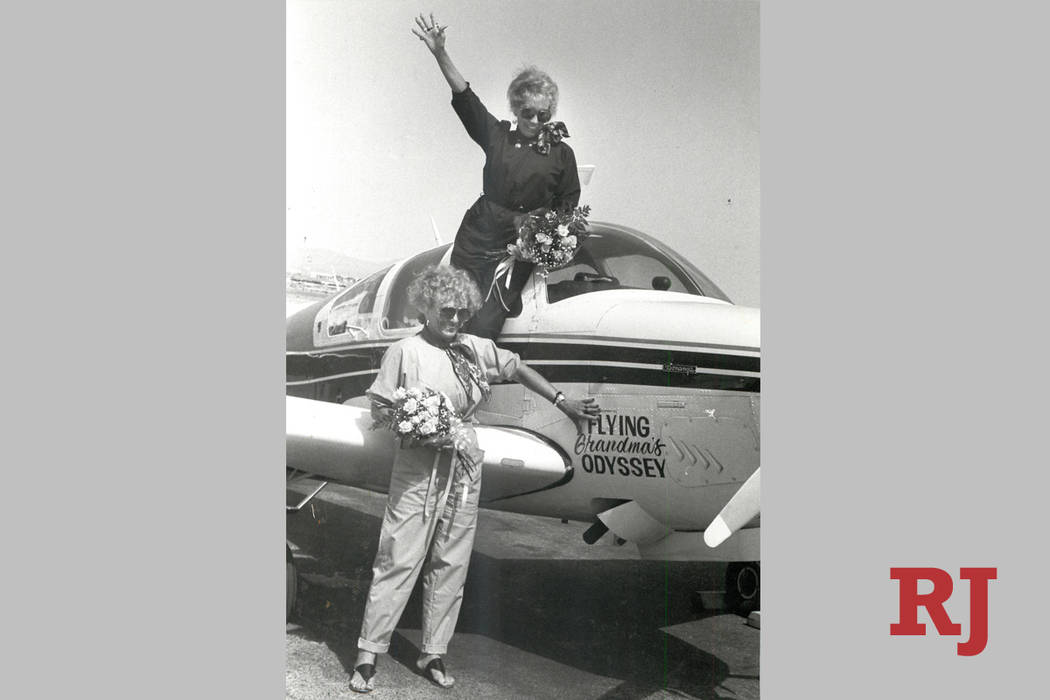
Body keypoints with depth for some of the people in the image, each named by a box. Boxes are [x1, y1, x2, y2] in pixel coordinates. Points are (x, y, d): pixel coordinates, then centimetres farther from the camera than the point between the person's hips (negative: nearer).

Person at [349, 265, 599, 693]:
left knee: (452, 564, 8)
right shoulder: (405, 352, -4)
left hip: (464, 468, 5)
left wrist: (563, 402, 16)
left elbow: (517, 369, 19)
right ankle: (367, 656, 7)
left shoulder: (476, 350, 8)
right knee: (399, 560, -4)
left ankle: (433, 655, 19)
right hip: (418, 468, -5)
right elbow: (379, 409, -2)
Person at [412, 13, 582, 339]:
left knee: (483, 328, -10)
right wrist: (440, 53, -16)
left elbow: (569, 204, 6)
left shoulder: (561, 153, 3)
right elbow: (464, 97, -5)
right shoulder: (497, 136, 5)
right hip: (477, 237, 2)